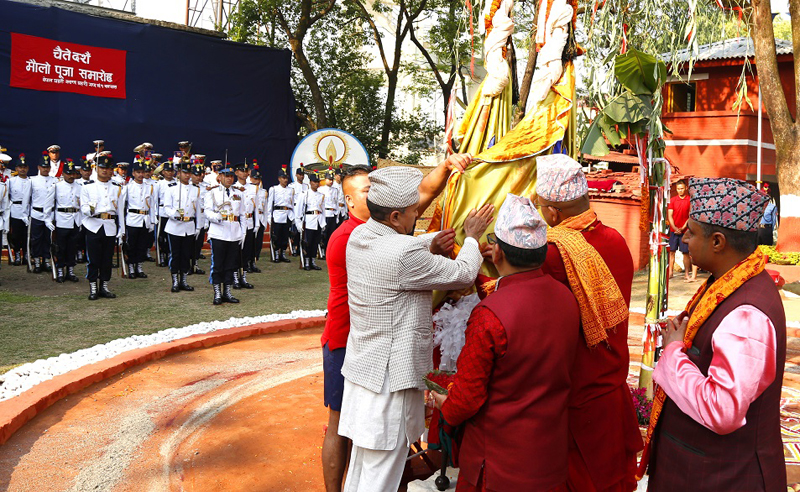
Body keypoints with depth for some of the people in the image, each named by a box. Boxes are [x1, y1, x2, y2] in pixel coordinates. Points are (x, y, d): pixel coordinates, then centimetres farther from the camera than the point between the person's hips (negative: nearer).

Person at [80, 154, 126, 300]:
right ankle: (93, 288, 8)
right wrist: (90, 210, -24)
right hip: (94, 226, -2)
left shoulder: (117, 189, 11)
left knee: (107, 259, 6)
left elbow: (120, 211, 11)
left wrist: (121, 231, 7)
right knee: (93, 259, -1)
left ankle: (104, 287, 16)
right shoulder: (87, 187, 5)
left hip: (110, 228, 2)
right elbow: (83, 208, -2)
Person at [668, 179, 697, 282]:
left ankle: (686, 274, 6)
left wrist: (683, 228, -9)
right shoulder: (672, 200, 6)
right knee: (672, 251, 2)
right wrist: (675, 228, -8)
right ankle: (670, 272, 7)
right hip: (673, 230, 2)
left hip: (685, 230, -2)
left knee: (686, 252, 0)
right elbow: (669, 216, 3)